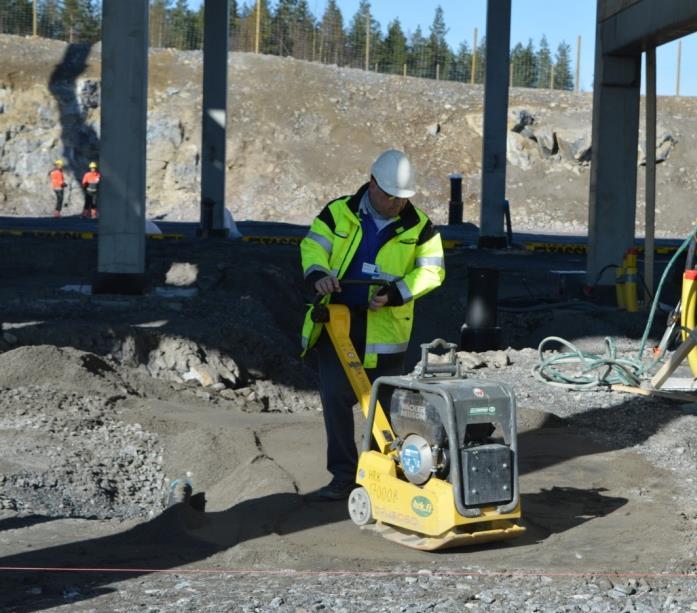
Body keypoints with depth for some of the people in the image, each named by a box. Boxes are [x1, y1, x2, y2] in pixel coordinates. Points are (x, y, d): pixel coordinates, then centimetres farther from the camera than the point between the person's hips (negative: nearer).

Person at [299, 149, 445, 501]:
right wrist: (318, 274, -26)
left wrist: (395, 294, -17)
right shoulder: (339, 213, 2)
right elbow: (313, 246, -3)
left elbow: (431, 270, -2)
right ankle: (344, 476, 7)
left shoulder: (418, 227, 2)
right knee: (335, 398, -2)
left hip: (385, 330, -1)